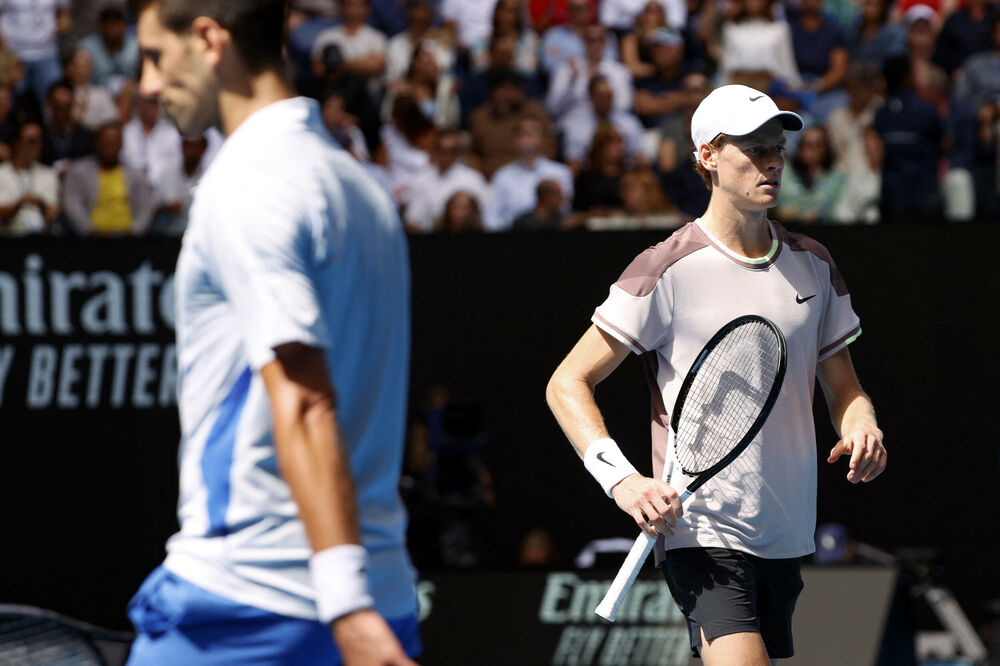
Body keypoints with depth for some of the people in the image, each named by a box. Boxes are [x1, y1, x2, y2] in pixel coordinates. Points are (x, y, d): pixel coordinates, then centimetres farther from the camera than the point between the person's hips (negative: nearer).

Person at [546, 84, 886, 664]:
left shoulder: (813, 265, 11)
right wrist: (622, 480, -20)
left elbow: (843, 388, 21)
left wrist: (862, 428, -4)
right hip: (701, 530, -7)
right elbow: (568, 383, -6)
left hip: (787, 539, 7)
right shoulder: (669, 270, -7)